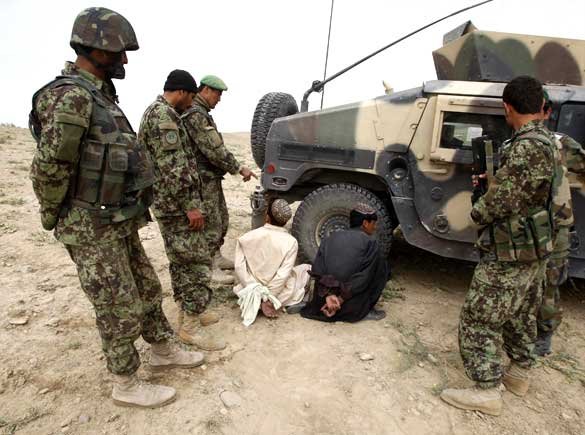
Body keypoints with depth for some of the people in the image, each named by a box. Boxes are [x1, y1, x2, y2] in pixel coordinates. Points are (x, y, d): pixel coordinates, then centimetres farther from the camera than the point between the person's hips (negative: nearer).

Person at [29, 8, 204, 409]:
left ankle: (164, 351, 39)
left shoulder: (101, 94, 12)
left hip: (121, 223, 9)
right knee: (121, 309, 4)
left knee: (148, 290, 19)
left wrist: (130, 210, 13)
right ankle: (126, 386, 25)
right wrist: (54, 218, -7)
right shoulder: (70, 96, -18)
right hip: (92, 230, -9)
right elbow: (49, 168, -21)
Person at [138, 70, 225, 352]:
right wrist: (190, 206, -21)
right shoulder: (163, 115, -16)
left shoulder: (157, 112, 19)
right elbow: (173, 168, -23)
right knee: (196, 262, -5)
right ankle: (190, 327, 4)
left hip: (170, 205, 11)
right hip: (177, 205, -11)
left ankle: (188, 313, 27)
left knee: (181, 263, 16)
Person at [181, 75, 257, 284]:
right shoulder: (196, 115, -17)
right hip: (203, 179, -10)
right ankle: (210, 269, 8)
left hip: (212, 178, 10)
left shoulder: (201, 113, 16)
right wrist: (239, 169, -16)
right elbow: (214, 151, -23)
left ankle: (216, 257, 30)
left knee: (222, 220, 18)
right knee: (211, 225, -3)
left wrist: (235, 168, 14)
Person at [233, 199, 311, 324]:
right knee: (307, 268, 20)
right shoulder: (291, 242, -14)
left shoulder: (246, 238, -9)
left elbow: (240, 268, -14)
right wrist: (267, 299, -15)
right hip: (280, 294, -3)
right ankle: (293, 302, 7)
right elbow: (283, 275, -21)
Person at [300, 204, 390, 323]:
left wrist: (327, 295, -10)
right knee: (382, 266, 12)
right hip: (350, 309, -5)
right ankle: (365, 311, 10)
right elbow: (364, 277, -10)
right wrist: (341, 300, -9)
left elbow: (317, 270, -2)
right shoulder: (370, 242, -1)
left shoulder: (331, 237, 10)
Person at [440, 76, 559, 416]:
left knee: (479, 318, 0)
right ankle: (520, 373, 39)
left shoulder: (526, 148, -23)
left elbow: (499, 202, -23)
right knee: (521, 314, 23)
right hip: (535, 250, 10)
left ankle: (487, 391, 10)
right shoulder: (545, 140, 9)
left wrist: (478, 212, -4)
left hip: (510, 254, -10)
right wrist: (491, 182, 9)